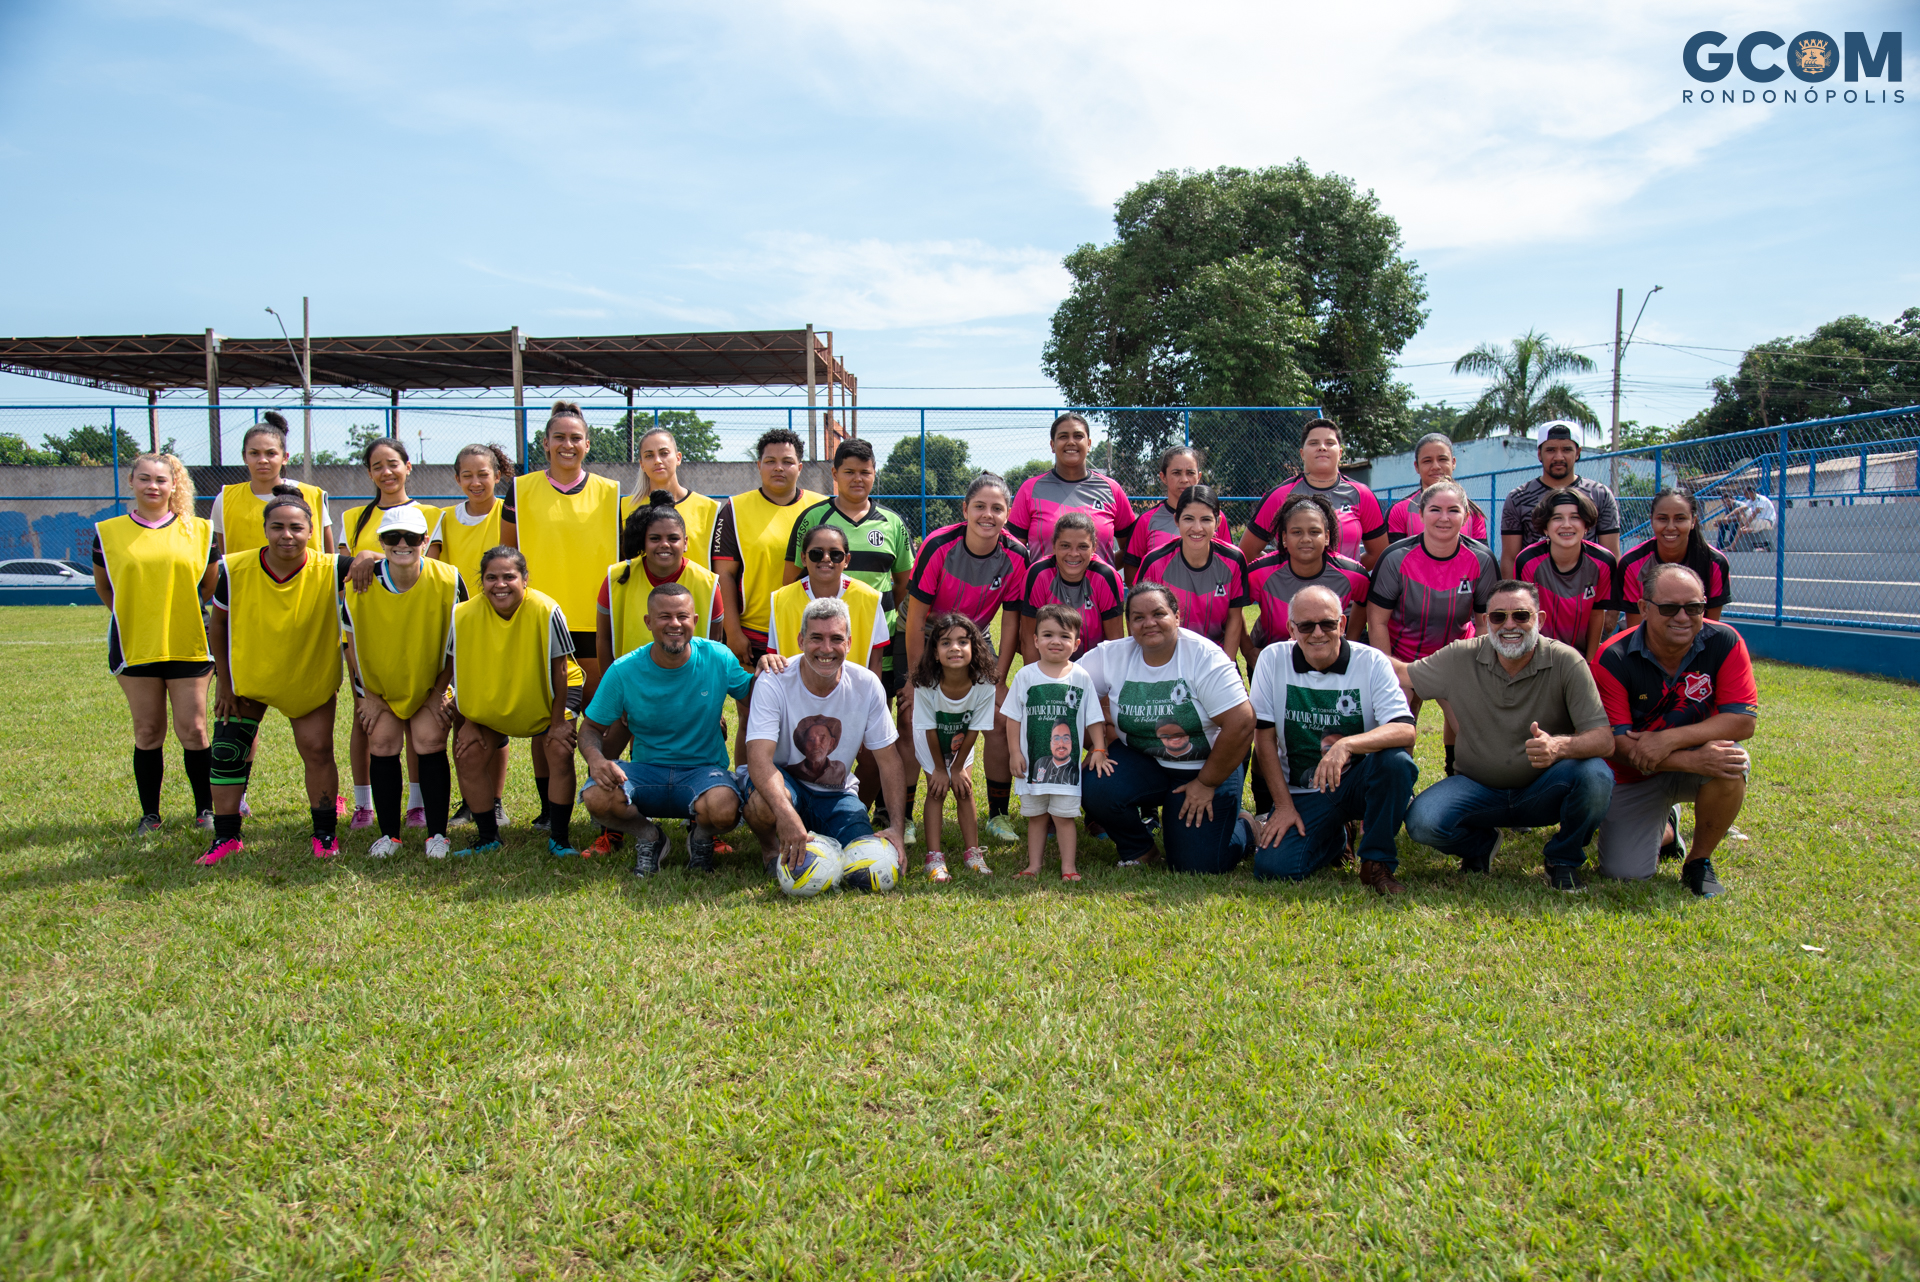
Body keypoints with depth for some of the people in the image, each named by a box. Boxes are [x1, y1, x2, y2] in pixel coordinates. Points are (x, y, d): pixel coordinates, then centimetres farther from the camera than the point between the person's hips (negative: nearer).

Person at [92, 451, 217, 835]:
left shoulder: (199, 531, 5)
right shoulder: (108, 532, 5)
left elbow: (211, 585, 14)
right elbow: (102, 585, 19)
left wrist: (186, 615, 8)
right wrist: (129, 616, 12)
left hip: (188, 644, -1)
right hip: (135, 646, 1)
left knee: (192, 729, 0)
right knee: (147, 732, 6)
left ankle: (206, 810, 12)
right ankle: (149, 814, 17)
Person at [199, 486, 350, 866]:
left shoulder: (328, 571, -24)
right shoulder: (234, 569, -19)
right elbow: (218, 625, -5)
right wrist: (224, 682, -4)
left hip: (310, 680, -1)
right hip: (248, 675, 2)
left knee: (318, 750, -1)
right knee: (227, 751, 3)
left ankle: (325, 834, 16)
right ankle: (226, 838, 19)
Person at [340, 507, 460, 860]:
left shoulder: (448, 581, -20)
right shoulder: (361, 583, -17)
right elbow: (352, 644, -3)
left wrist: (439, 692, -7)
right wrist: (367, 695, -2)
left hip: (430, 684, -1)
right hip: (379, 683, 1)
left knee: (429, 743, -12)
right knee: (382, 743, -6)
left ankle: (437, 834, -1)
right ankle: (389, 834, 8)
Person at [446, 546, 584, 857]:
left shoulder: (546, 611, -30)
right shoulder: (464, 615, -21)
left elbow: (559, 670, -20)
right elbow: (460, 672, -8)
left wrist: (558, 722, -16)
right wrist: (467, 722, -5)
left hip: (547, 695, -3)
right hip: (490, 698, 3)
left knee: (559, 752, -19)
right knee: (468, 756, -6)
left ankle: (558, 839, -5)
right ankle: (488, 837, 12)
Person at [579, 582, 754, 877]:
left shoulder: (718, 658, -6)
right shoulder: (624, 670, -6)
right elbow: (591, 728, 2)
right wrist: (596, 758, -21)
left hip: (703, 769, -1)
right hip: (646, 771, 1)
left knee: (723, 810, -36)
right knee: (597, 798, -30)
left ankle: (701, 836, 5)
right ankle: (647, 836, 5)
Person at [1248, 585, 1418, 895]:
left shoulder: (1372, 662, -8)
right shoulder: (1273, 660, -4)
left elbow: (1405, 730, -20)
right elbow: (1264, 737, -3)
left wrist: (1347, 745, -38)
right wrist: (1284, 805, -8)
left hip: (1358, 781, -1)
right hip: (1303, 792, 1)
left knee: (1396, 760, -32)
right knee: (1271, 865, -22)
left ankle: (1377, 862, -10)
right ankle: (1333, 839, 13)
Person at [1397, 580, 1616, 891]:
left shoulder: (1566, 662, -14)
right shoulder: (1461, 658, -8)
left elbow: (1604, 739, -21)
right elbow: (1403, 675, 4)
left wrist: (1559, 746, -41)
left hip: (1544, 790, -1)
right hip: (1479, 789, 1)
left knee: (1595, 775, -32)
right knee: (1422, 822, -27)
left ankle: (1563, 860, 0)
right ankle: (1480, 845, 13)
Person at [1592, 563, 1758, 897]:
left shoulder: (1724, 643, -14)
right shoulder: (1613, 660, -20)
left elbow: (1744, 720, -19)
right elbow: (1617, 745, -23)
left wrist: (1670, 739, -30)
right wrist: (1693, 761, -35)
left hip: (1698, 760, 1)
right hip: (1635, 777, -1)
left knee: (1730, 762, -34)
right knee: (1624, 873, -11)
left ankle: (1699, 861, -6)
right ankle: (1663, 827, 28)